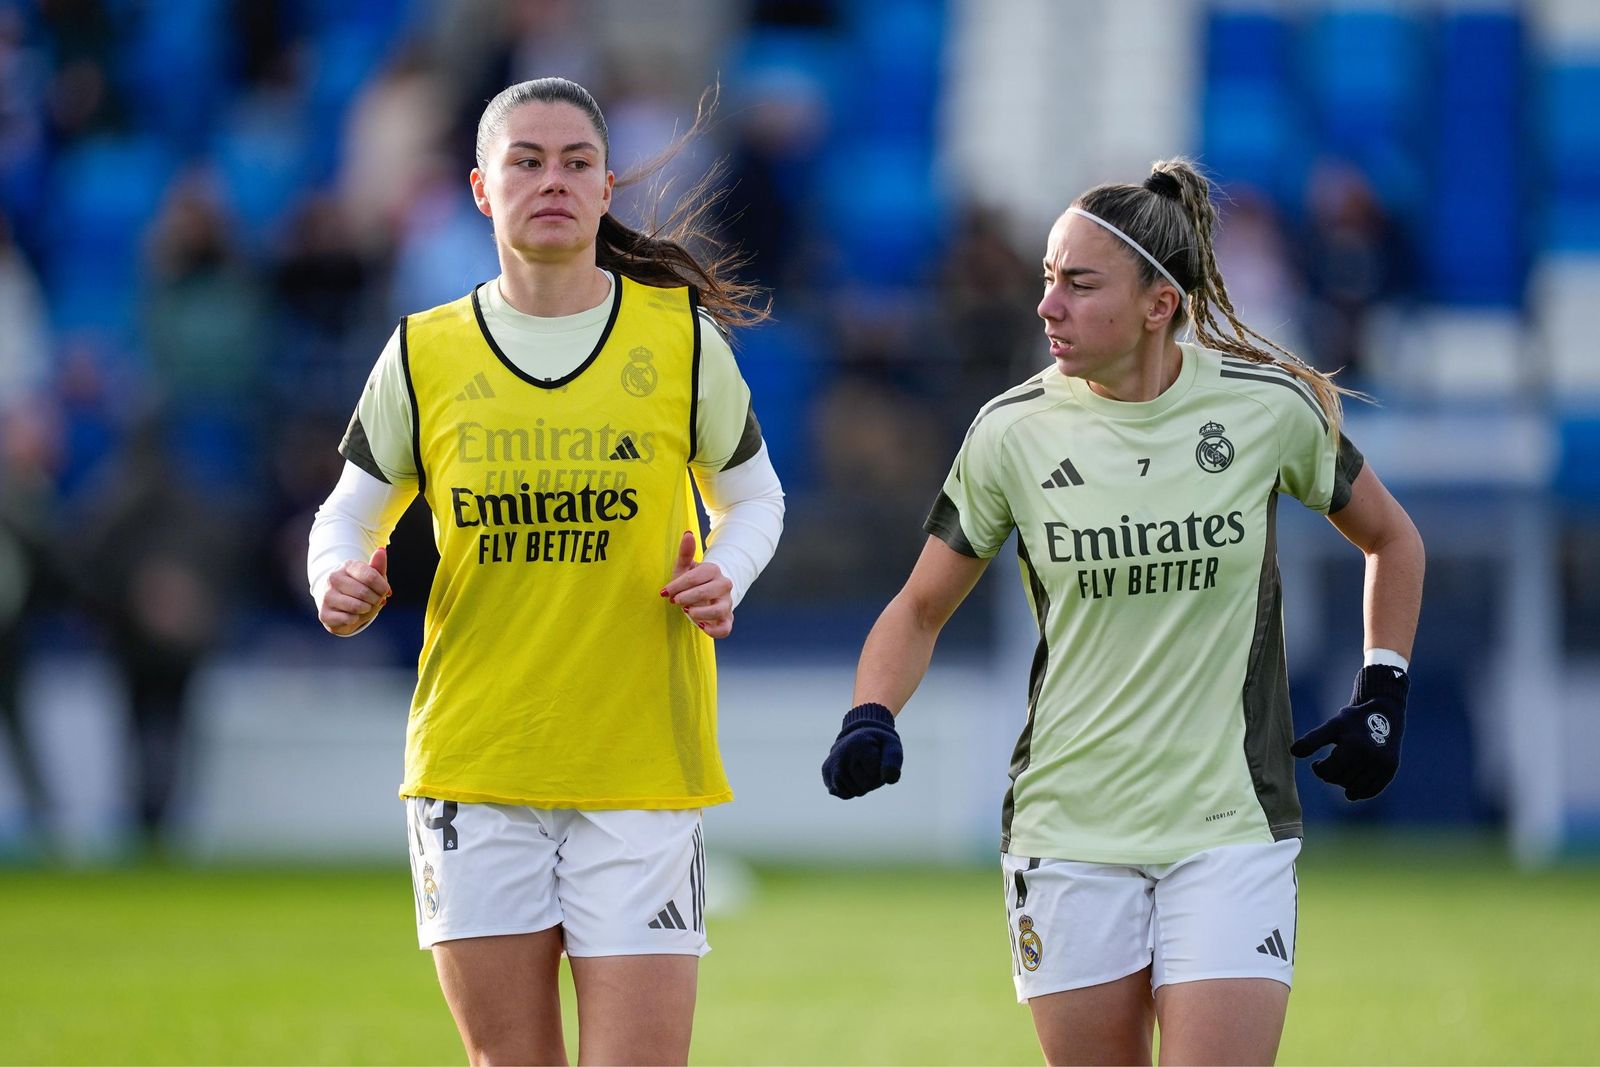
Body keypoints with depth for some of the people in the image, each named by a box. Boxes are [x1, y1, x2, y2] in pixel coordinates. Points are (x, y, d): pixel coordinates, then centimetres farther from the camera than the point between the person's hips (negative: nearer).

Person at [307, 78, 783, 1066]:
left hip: (644, 766, -1)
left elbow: (754, 497, 15)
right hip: (473, 764, 1)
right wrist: (341, 583, -9)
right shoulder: (426, 354, 3)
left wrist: (727, 576, -7)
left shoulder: (682, 337, 2)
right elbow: (349, 515, 14)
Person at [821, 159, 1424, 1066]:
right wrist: (871, 720, -11)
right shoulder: (1015, 430, -3)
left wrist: (1383, 699, 5)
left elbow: (1390, 539, 14)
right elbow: (921, 610, 8)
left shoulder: (1270, 405, -4)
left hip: (1230, 825, -1)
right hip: (1067, 835, 1)